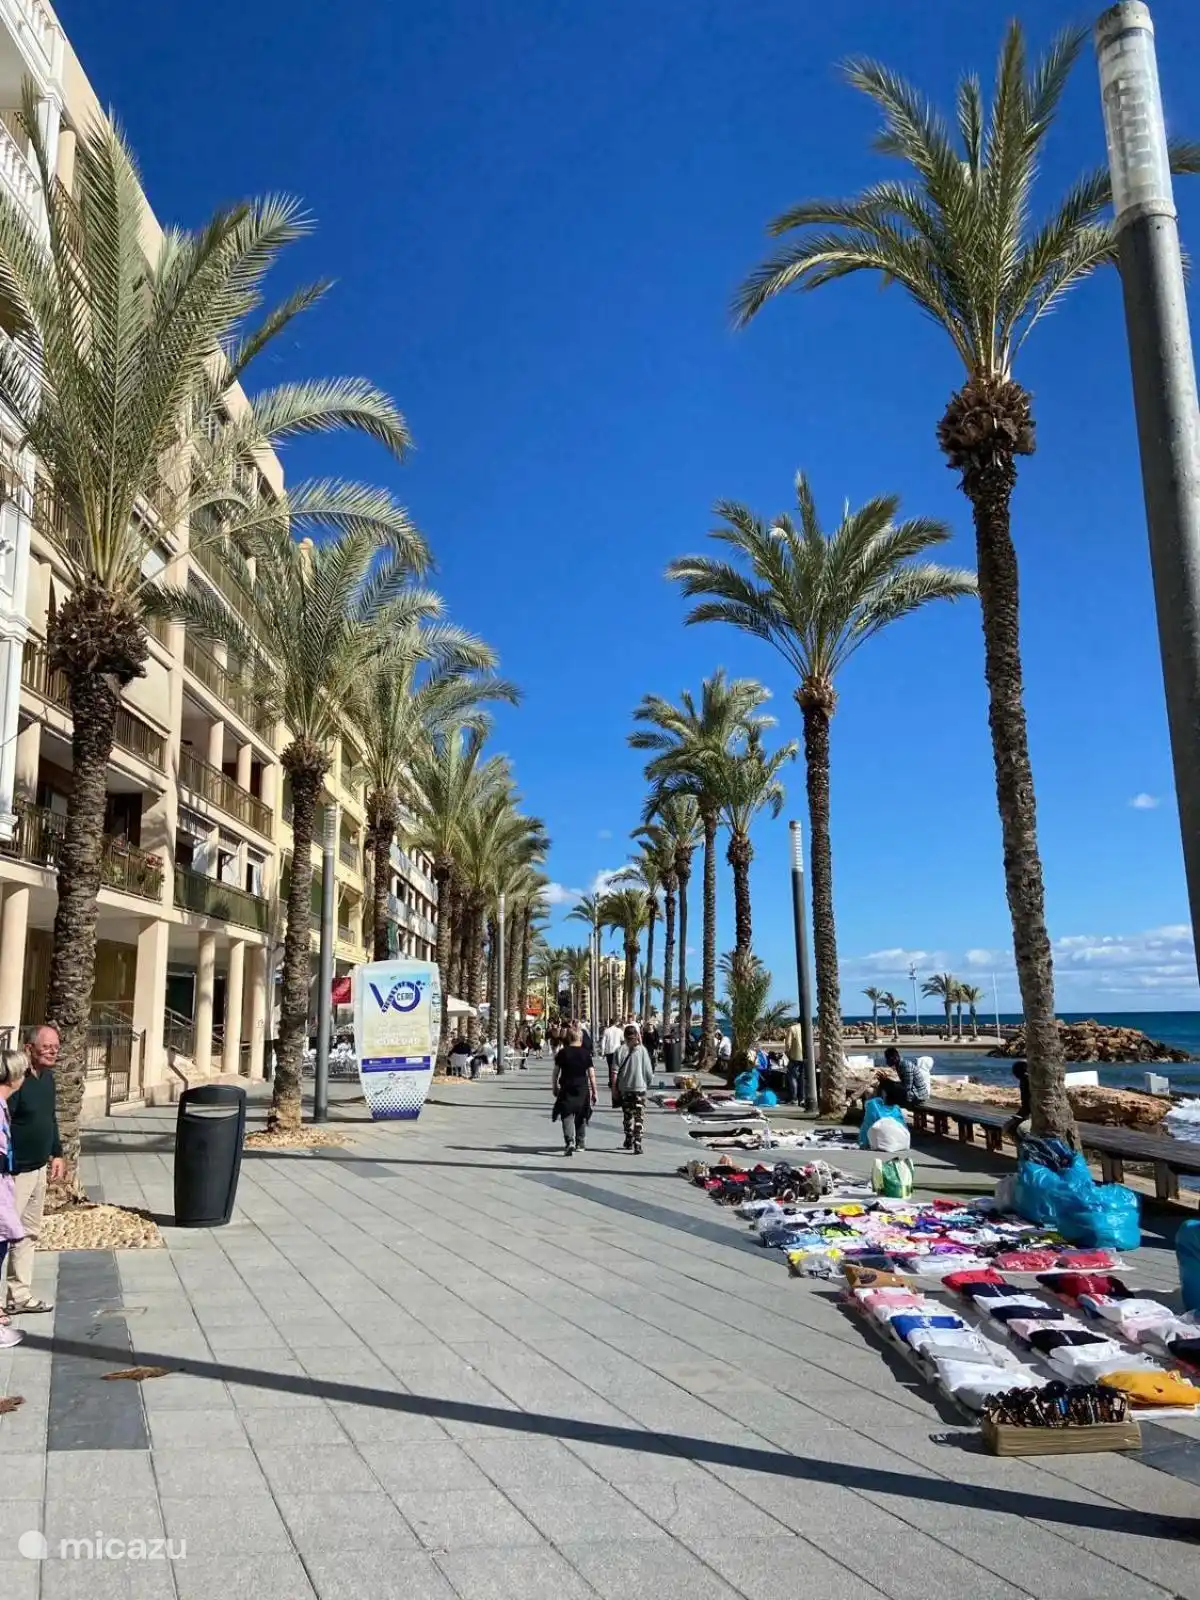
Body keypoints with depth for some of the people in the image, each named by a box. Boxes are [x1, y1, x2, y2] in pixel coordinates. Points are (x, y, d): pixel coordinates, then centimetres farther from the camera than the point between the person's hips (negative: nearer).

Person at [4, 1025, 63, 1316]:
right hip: (15, 1171, -9)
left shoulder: (48, 1078, 7)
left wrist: (57, 1154, 17)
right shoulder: (18, 1079, -22)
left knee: (29, 1233, 16)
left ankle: (20, 1296, 26)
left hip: (39, 1169, 9)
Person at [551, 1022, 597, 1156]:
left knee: (567, 1116, -2)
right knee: (581, 1117, 17)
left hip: (566, 1089, -1)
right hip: (582, 1089, 1)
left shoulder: (562, 1053, -3)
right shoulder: (586, 1053, -3)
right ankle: (581, 1143, 27)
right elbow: (591, 1074, -3)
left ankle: (570, 1142, -21)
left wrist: (555, 1087, 13)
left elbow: (556, 1072, 0)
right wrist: (594, 1091, 5)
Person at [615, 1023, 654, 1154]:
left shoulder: (620, 1050, -6)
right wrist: (649, 1084, 11)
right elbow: (648, 1070, -5)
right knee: (639, 1117, 1)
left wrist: (615, 1088, 4)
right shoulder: (642, 1050, -8)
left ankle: (629, 1141, 28)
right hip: (640, 1087, -2)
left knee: (627, 1115, 18)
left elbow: (615, 1071, -6)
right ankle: (637, 1145, -8)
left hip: (624, 1088, 2)